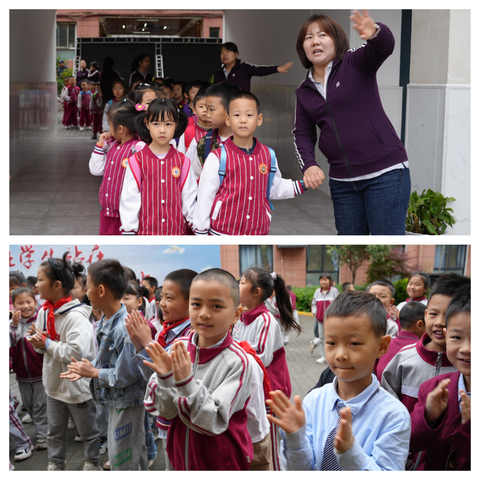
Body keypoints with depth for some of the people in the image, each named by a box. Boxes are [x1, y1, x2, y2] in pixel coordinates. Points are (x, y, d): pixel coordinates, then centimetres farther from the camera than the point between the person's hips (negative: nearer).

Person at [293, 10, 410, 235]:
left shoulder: (357, 63, -4)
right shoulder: (304, 91, 11)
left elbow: (385, 46, -23)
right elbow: (302, 133, 12)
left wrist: (375, 33, -47)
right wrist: (308, 165, -7)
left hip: (385, 173, -5)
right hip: (342, 180, 6)